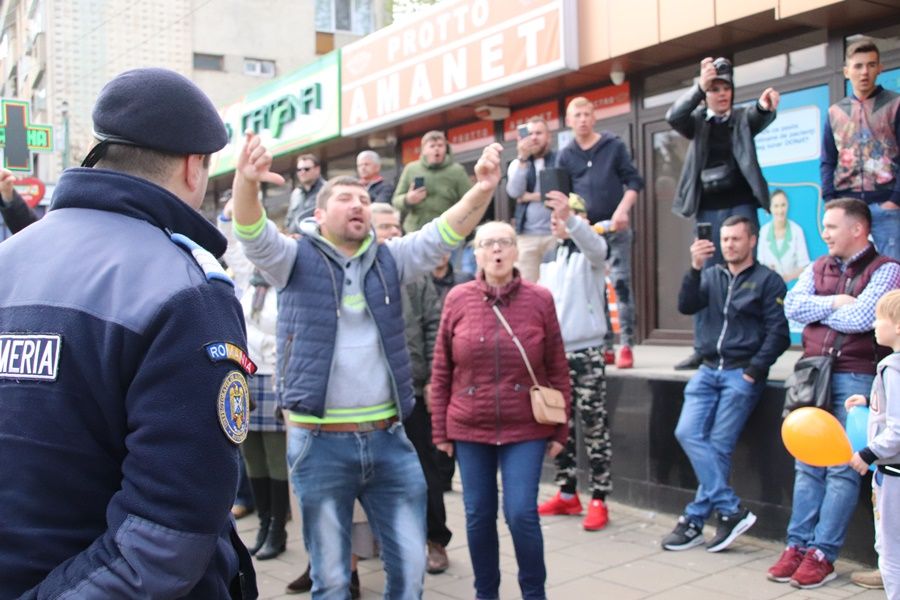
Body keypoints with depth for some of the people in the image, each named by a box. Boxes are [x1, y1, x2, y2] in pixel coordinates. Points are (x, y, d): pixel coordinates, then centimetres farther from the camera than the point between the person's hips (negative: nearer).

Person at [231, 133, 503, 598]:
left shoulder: (389, 259, 8)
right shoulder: (296, 259, 0)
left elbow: (443, 233, -4)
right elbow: (252, 233, -17)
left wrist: (481, 191, -22)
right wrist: (246, 183, -39)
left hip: (388, 438, 3)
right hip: (319, 442, -3)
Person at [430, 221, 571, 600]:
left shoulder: (540, 299, -2)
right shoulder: (458, 299, -1)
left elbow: (557, 370, 1)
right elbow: (441, 371, 4)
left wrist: (560, 430, 1)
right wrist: (440, 429, 3)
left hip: (526, 429, -1)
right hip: (469, 429, 2)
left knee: (521, 513, -5)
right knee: (478, 515, 9)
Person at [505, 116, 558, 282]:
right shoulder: (517, 164, 15)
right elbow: (515, 192, -3)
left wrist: (531, 197, -3)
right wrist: (522, 158, -11)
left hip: (556, 233, -2)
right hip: (526, 235, 2)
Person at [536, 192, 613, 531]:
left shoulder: (589, 254, -3)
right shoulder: (550, 258, 15)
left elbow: (594, 244, -29)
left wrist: (570, 216, -46)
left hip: (585, 352, -6)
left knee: (594, 427, -3)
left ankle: (598, 501, 4)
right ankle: (567, 494, 23)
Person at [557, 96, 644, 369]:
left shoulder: (614, 145, 3)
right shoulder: (566, 155, 8)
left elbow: (634, 181, 1)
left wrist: (623, 210, -13)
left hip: (616, 227, -2)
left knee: (621, 284, -6)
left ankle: (626, 346, -3)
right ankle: (604, 346, 10)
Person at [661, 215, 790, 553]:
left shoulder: (768, 281, 3)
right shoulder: (712, 275, 16)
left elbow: (778, 334, -2)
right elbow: (686, 306, 1)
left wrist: (753, 371, -11)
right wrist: (695, 268, -11)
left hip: (742, 374, -4)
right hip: (708, 370, 5)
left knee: (719, 445, -9)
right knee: (687, 433, -11)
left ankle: (695, 520, -1)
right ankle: (733, 512, -7)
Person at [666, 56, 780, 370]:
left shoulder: (743, 118, 7)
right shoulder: (698, 123, 9)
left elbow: (760, 117, -15)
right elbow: (673, 117, -11)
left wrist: (765, 105, -39)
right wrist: (699, 86, -25)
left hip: (740, 206, -1)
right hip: (706, 211, 1)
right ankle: (702, 350, 9)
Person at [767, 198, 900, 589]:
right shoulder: (818, 267, 15)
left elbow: (861, 317, -16)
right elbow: (791, 306, 2)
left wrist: (817, 311, -1)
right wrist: (834, 303, -9)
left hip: (856, 377, -5)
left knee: (842, 469, -3)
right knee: (807, 465, 6)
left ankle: (822, 554, 0)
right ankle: (798, 545, 10)